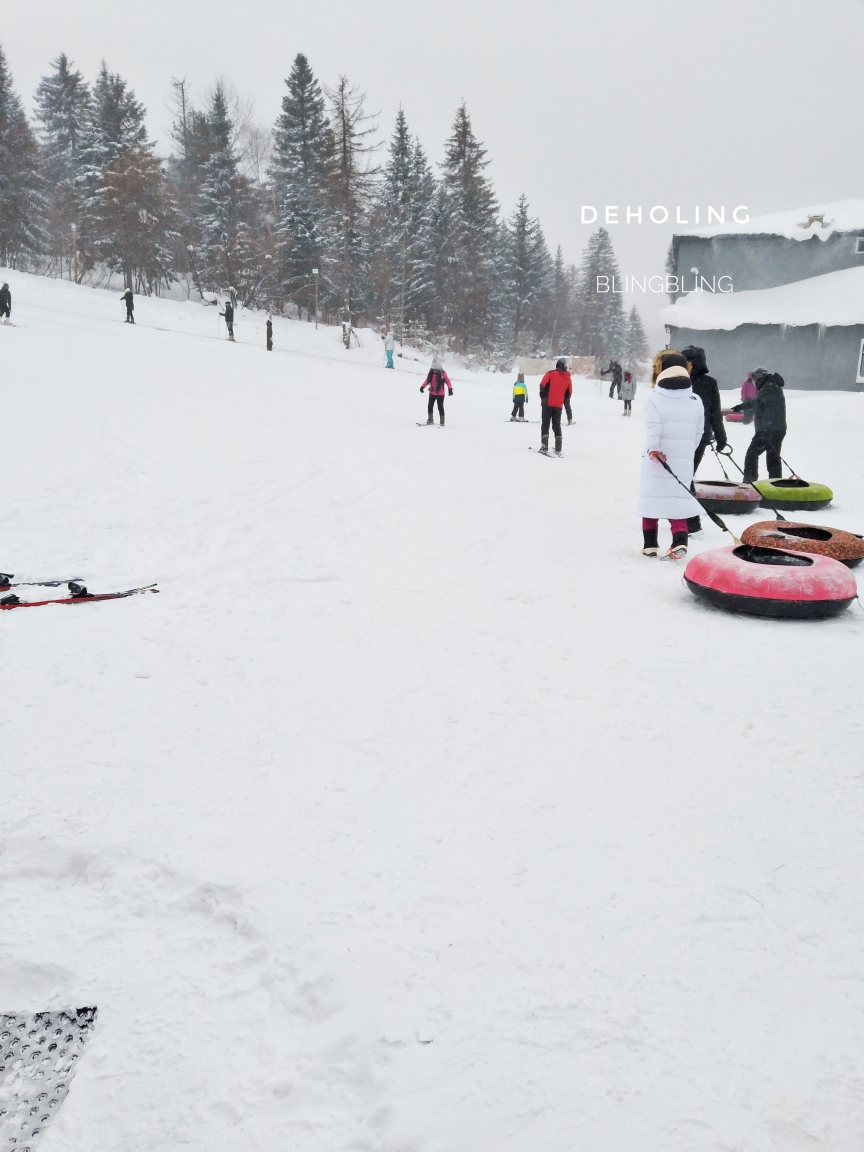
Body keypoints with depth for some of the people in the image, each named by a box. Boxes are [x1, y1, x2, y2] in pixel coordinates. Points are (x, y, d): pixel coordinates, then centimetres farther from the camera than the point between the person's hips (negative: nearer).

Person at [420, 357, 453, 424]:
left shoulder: (443, 373, -11)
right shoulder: (431, 373, 1)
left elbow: (448, 381, -9)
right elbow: (427, 380, 11)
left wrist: (450, 389, -16)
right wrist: (422, 387, 5)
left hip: (440, 394, -4)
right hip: (432, 393, 5)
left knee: (440, 407, -2)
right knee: (430, 406, 7)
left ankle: (442, 421, 6)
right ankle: (430, 420, 19)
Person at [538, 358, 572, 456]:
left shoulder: (550, 374, -6)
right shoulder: (568, 378, 5)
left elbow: (542, 385, -8)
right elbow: (569, 394, 8)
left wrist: (543, 397, 7)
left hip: (548, 404, -3)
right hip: (559, 405, 3)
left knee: (545, 424, 1)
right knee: (557, 426, 12)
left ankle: (545, 447, -9)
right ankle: (558, 450, 8)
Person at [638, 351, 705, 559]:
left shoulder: (654, 398, -7)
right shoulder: (696, 401, 8)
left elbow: (653, 426, -19)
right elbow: (698, 432, 12)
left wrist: (653, 449, -17)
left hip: (656, 459, -3)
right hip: (683, 461, 3)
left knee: (652, 498, 9)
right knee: (678, 500, 7)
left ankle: (649, 544, 15)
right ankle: (680, 541, -12)